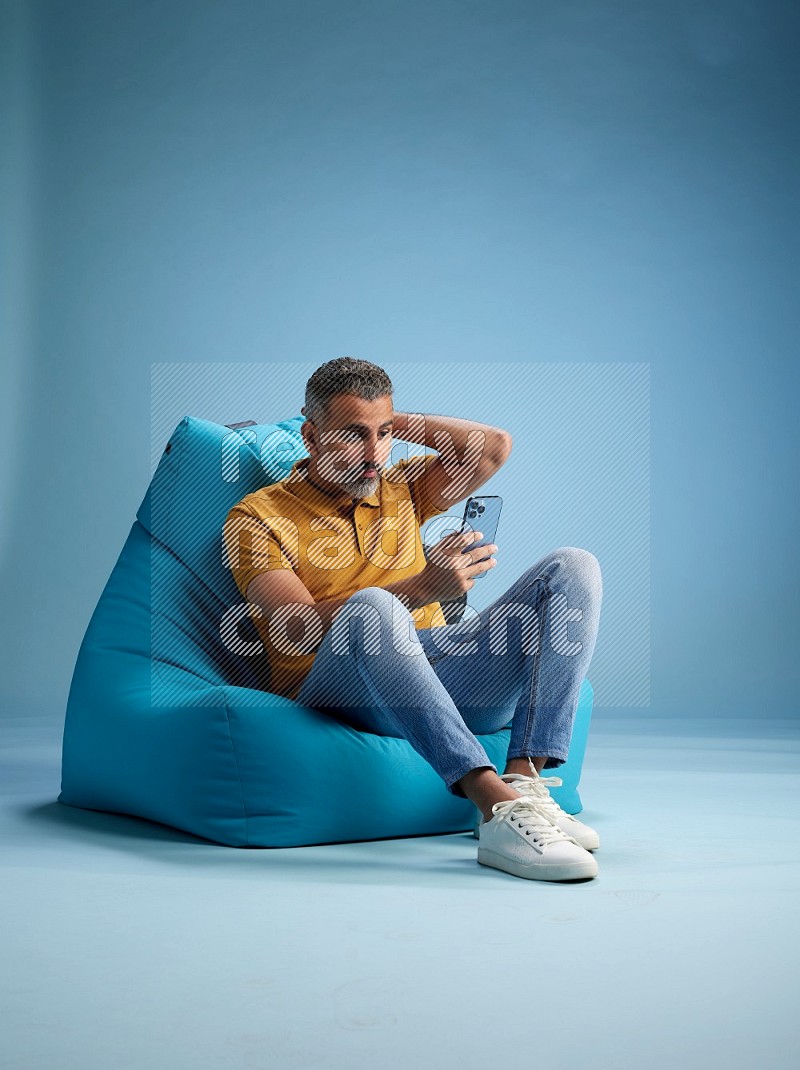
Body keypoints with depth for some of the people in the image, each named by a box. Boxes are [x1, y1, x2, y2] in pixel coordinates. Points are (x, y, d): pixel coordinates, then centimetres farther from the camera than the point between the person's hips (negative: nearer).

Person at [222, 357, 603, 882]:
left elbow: (495, 446, 14)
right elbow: (298, 628, -11)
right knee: (371, 608, -40)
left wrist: (396, 422, 16)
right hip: (334, 687, -5)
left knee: (573, 568, -11)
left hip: (444, 669, 6)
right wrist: (420, 589, -23)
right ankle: (497, 806, -47)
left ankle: (525, 781, -31)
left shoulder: (399, 488, 24)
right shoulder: (258, 517, 6)